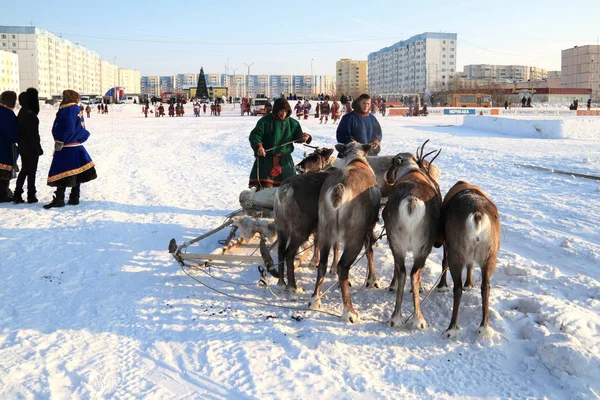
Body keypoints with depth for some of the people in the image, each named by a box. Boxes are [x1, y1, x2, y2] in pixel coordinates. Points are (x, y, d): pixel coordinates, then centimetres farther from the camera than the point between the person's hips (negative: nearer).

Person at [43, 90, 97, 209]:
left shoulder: (69, 111, -15)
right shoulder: (77, 110, 13)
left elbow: (68, 129, -22)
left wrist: (60, 141, -16)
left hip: (66, 149, -9)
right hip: (76, 147, 9)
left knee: (61, 173, -6)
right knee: (76, 174, 11)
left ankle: (59, 199, -6)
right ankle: (74, 198, 18)